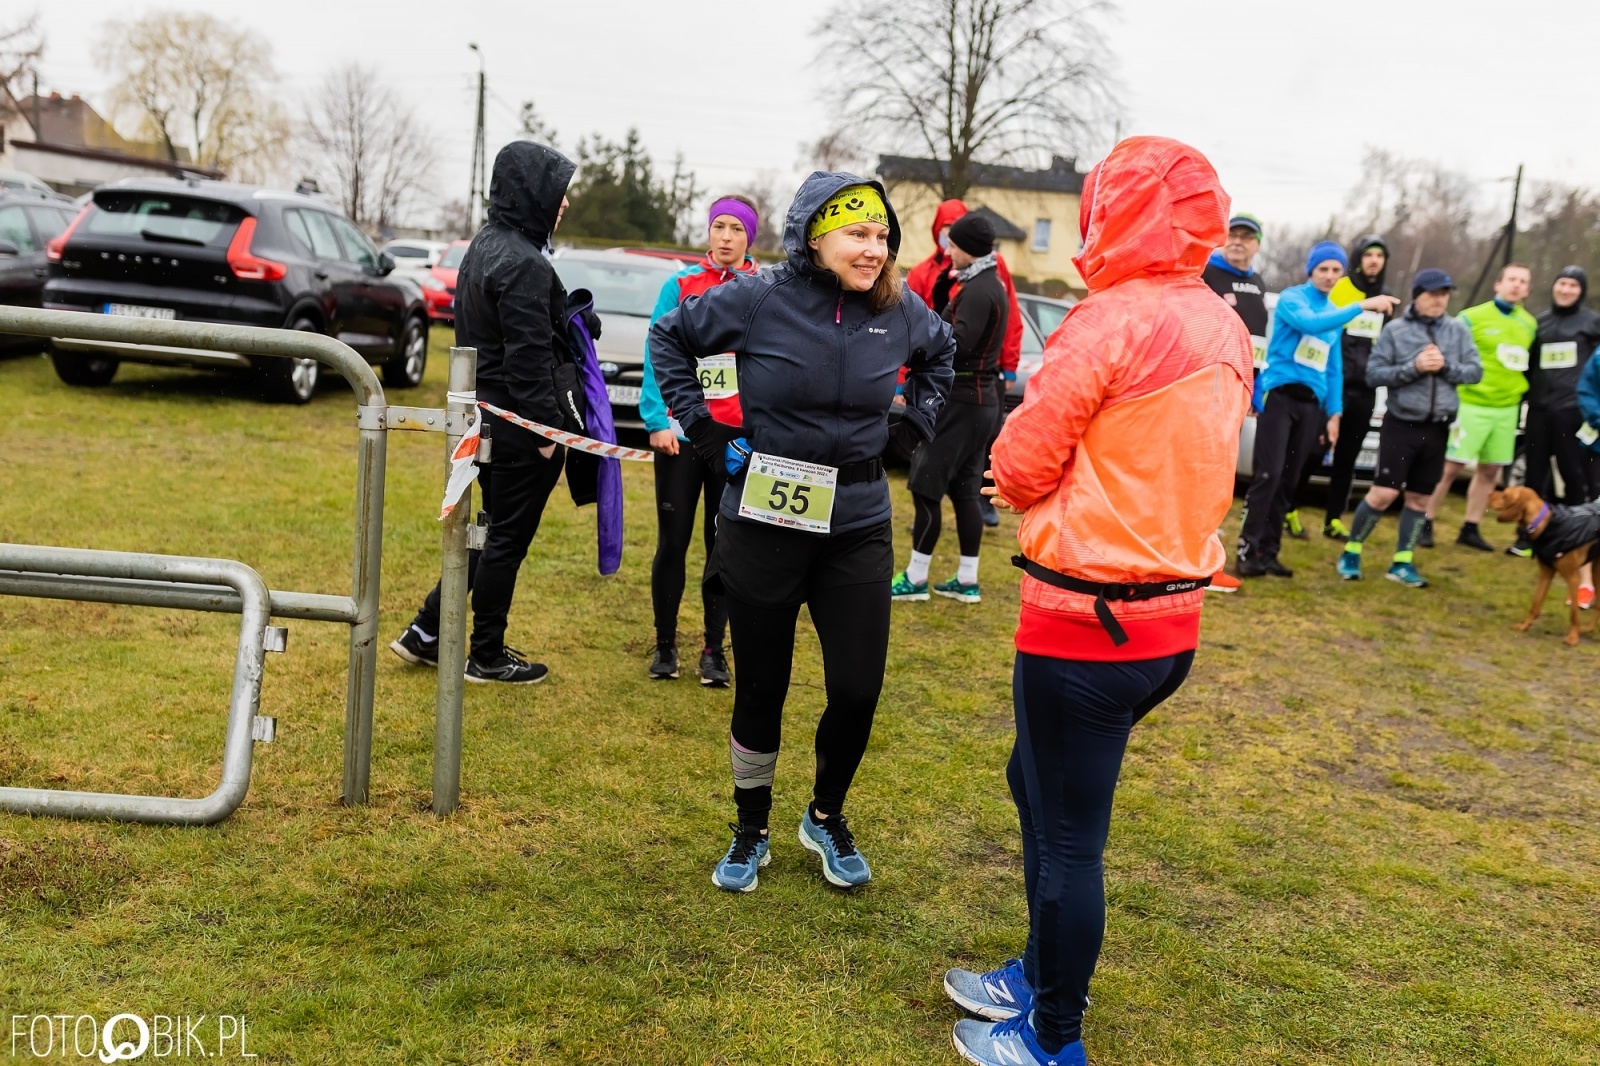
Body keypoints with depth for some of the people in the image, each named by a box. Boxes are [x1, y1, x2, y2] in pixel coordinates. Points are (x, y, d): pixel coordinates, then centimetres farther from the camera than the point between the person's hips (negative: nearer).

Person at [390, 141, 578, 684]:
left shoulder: (484, 247, 12)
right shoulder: (523, 263, -19)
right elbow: (529, 358, -22)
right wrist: (548, 429, -18)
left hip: (485, 412, 10)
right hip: (520, 423, -10)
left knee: (494, 530, 20)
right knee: (508, 538, 3)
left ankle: (426, 632, 23)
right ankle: (487, 657, 16)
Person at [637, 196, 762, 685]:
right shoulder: (680, 285, 2)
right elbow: (657, 354, -2)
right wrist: (657, 420, -11)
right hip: (680, 432, 0)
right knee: (672, 542, 5)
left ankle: (714, 649, 19)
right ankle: (665, 644, 19)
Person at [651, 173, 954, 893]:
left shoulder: (901, 312, -2)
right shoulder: (759, 300, -11)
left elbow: (940, 351, 22)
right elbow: (669, 337, 5)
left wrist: (918, 420, 11)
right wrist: (700, 425, -1)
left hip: (858, 529, 2)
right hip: (763, 525, -2)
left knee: (858, 690, 1)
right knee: (761, 688, 10)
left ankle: (827, 817, 31)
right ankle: (751, 830, 33)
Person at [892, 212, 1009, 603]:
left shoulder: (978, 291, -16)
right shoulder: (991, 285, 15)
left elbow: (957, 344, -25)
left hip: (962, 401, -10)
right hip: (978, 399, 10)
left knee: (926, 488, -5)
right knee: (963, 491, 12)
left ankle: (915, 578, 1)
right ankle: (967, 580, 16)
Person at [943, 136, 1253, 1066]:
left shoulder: (1113, 320, -17)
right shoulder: (1226, 329, 7)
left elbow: (1019, 468, -11)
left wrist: (1035, 484, 9)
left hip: (1087, 624, -8)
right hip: (1175, 618, 8)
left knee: (1070, 836, 6)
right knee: (1037, 782, 24)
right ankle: (1046, 976, 39)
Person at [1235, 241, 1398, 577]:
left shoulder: (1335, 313, 18)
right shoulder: (1292, 297, -2)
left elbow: (1334, 369, 21)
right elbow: (1311, 323, -24)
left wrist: (1333, 413, 14)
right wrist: (1361, 306, -28)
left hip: (1312, 403, 7)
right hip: (1280, 394, -6)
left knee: (1289, 480, 5)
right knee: (1268, 475, -13)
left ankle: (1268, 552, 10)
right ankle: (1248, 550, -10)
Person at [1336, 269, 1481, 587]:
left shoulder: (1459, 330, 6)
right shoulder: (1395, 330, -3)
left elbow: (1474, 371, 5)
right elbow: (1373, 375, -7)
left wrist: (1446, 365, -13)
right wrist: (1413, 367, -18)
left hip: (1437, 428, 4)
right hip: (1401, 424, -4)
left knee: (1419, 498, 9)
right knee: (1384, 493, -8)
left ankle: (1403, 563, 19)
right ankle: (1351, 552, 9)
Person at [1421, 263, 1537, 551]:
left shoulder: (1530, 324, 11)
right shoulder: (1472, 317, -6)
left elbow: (1528, 362, 21)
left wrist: (1520, 391, 13)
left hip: (1508, 409, 6)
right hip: (1472, 405, -6)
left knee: (1490, 470, 8)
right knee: (1450, 467, -6)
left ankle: (1470, 530, 18)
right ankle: (1426, 525, 2)